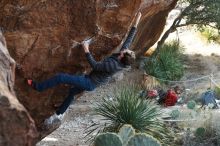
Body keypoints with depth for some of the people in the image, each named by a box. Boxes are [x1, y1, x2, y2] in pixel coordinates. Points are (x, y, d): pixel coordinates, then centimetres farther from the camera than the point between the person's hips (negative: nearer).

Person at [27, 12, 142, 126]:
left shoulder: (112, 65, -36)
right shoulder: (123, 61, -13)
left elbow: (95, 65, -29)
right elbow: (129, 39, -5)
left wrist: (87, 51, -28)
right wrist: (136, 24, -4)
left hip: (90, 82, -9)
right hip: (93, 83, 9)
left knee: (60, 77, -7)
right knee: (72, 92, 28)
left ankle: (38, 87, 13)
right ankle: (59, 114, 42)